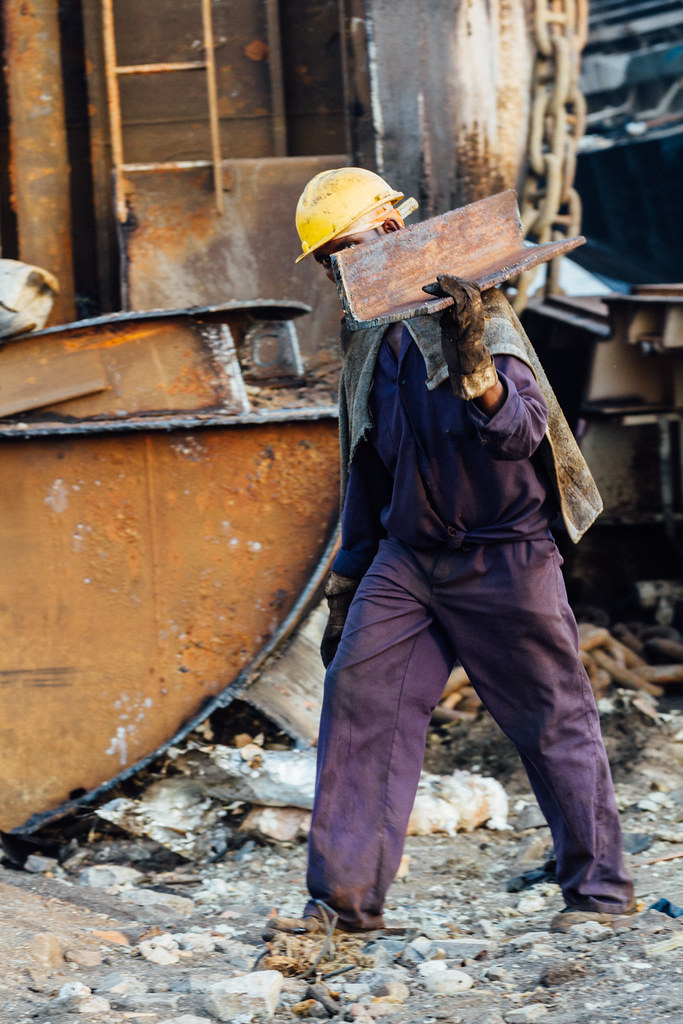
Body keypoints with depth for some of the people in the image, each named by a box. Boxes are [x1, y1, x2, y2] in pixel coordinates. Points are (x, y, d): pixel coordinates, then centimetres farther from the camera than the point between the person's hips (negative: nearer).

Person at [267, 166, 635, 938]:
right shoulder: (364, 345, 12)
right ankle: (345, 896, -3)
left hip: (502, 553, -6)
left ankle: (599, 888, 14)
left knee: (554, 718, 1)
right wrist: (345, 585, 20)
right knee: (358, 697, -6)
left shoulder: (476, 311, -9)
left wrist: (473, 366, -38)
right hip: (407, 556, 6)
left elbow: (522, 431, -20)